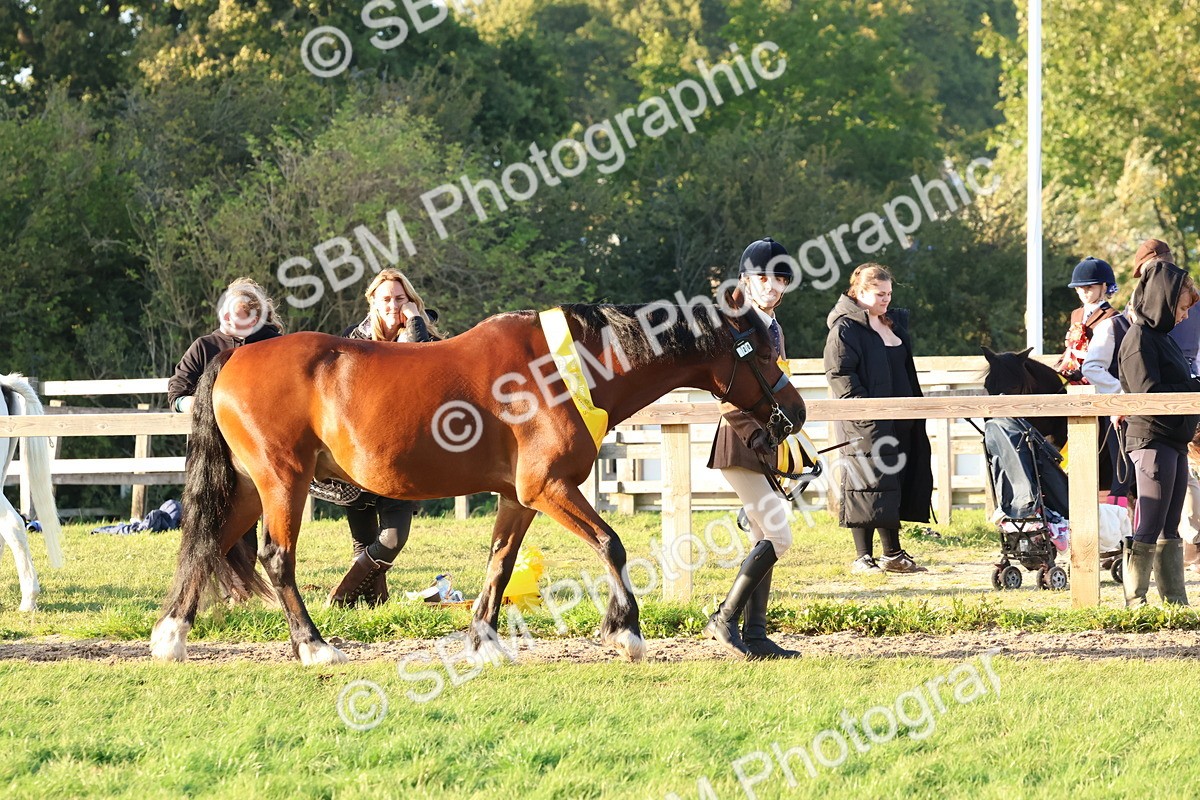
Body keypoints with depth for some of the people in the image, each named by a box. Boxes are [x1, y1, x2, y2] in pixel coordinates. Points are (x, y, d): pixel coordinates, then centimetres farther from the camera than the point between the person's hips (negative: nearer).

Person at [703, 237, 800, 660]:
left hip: (765, 445, 9)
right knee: (778, 537, -14)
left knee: (765, 540, 9)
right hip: (741, 446, -9)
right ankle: (725, 619, -5)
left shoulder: (772, 329, 16)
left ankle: (755, 636, 11)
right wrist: (754, 434, -22)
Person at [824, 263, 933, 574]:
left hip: (898, 423, 8)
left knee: (895, 486, 10)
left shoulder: (894, 323, 18)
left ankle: (893, 554, 16)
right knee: (869, 485, -8)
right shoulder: (845, 329, -9)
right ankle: (863, 558, -4)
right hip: (867, 424, -8)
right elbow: (839, 373, -16)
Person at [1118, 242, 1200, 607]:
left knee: (1169, 530, 11)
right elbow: (1149, 394, -21)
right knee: (1148, 529, -10)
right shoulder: (1139, 339, -11)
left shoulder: (1164, 338, 18)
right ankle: (1135, 602, -9)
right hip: (1152, 441, -10)